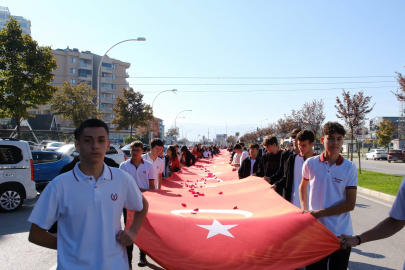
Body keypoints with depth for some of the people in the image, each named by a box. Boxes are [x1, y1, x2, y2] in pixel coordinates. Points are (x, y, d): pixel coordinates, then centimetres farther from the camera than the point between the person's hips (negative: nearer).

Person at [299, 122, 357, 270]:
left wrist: (320, 212, -16)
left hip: (341, 234, -1)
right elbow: (303, 186, 15)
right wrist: (304, 208, 2)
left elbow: (350, 204, -10)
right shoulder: (310, 163, -4)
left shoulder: (350, 167, -7)